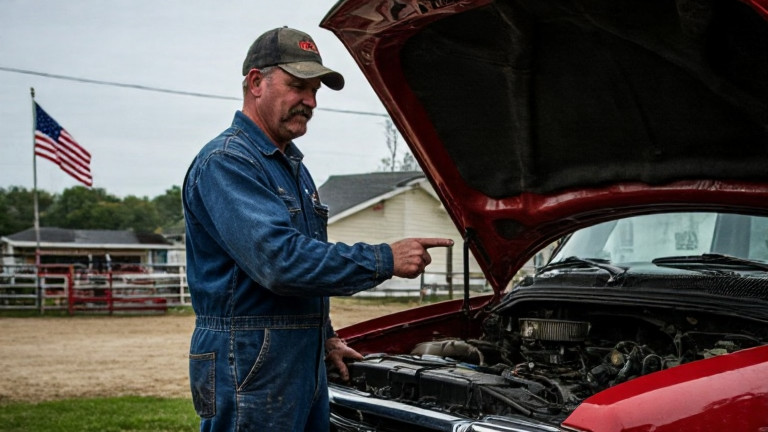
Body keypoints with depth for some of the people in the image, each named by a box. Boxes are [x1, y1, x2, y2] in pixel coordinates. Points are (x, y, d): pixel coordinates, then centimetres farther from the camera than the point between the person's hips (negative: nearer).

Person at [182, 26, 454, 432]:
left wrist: (325, 337, 21)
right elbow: (280, 261, -27)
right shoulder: (225, 163, -15)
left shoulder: (292, 166, 17)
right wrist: (385, 260, -23)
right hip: (249, 369, -9)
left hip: (305, 363, 9)